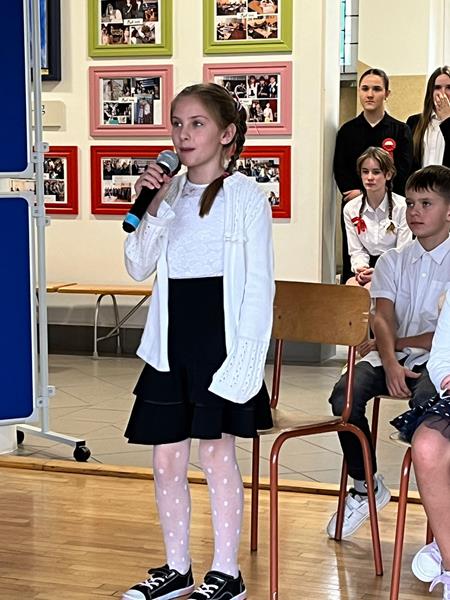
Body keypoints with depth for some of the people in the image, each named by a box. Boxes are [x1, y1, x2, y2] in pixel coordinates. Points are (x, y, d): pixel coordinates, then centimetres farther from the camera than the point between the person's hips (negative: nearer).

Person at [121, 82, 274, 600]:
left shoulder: (246, 197, -6)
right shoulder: (170, 194, 8)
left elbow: (259, 286, -8)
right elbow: (138, 267, 6)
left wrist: (245, 360, -14)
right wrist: (153, 207, -8)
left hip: (221, 340, -5)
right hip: (171, 342, 5)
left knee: (215, 452, 1)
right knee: (166, 458, 9)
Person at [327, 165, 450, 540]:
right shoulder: (393, 261, 14)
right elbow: (383, 319, -1)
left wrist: (401, 343, -5)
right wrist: (390, 363, -19)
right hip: (393, 356, 4)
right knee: (345, 394, -24)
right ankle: (365, 486, -5)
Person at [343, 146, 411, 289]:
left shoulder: (402, 207, -5)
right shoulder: (350, 209, 7)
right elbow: (356, 251, 8)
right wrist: (360, 267, -15)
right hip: (368, 266, 3)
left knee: (370, 288, -33)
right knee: (351, 284, -31)